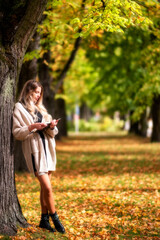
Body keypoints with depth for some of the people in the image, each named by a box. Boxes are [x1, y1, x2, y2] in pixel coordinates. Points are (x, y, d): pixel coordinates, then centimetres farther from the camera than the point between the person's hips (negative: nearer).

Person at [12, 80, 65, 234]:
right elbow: (16, 133, -8)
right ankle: (55, 219, -1)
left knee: (44, 187, 9)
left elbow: (51, 133, 17)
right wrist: (32, 127, -20)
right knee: (47, 187, -12)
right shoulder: (19, 108, -2)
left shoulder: (40, 108, 18)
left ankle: (44, 219, 16)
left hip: (47, 149, 7)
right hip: (34, 150, -7)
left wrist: (51, 127, -4)